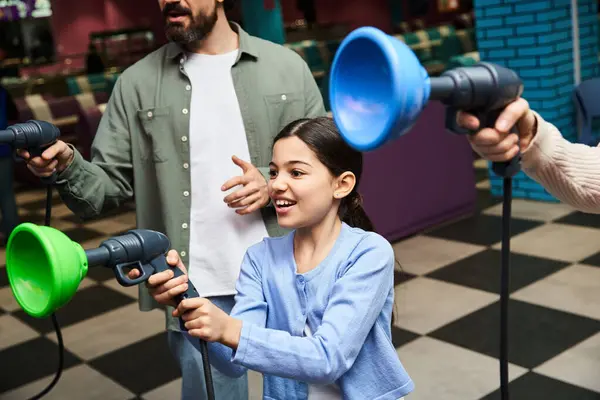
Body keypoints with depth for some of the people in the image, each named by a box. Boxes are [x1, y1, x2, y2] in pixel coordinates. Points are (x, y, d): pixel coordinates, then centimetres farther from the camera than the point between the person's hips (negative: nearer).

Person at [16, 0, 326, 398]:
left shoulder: (287, 66, 1)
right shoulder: (138, 82, 1)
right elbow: (110, 185, -1)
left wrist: (275, 184, -14)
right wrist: (69, 167, -22)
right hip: (200, 293, -1)